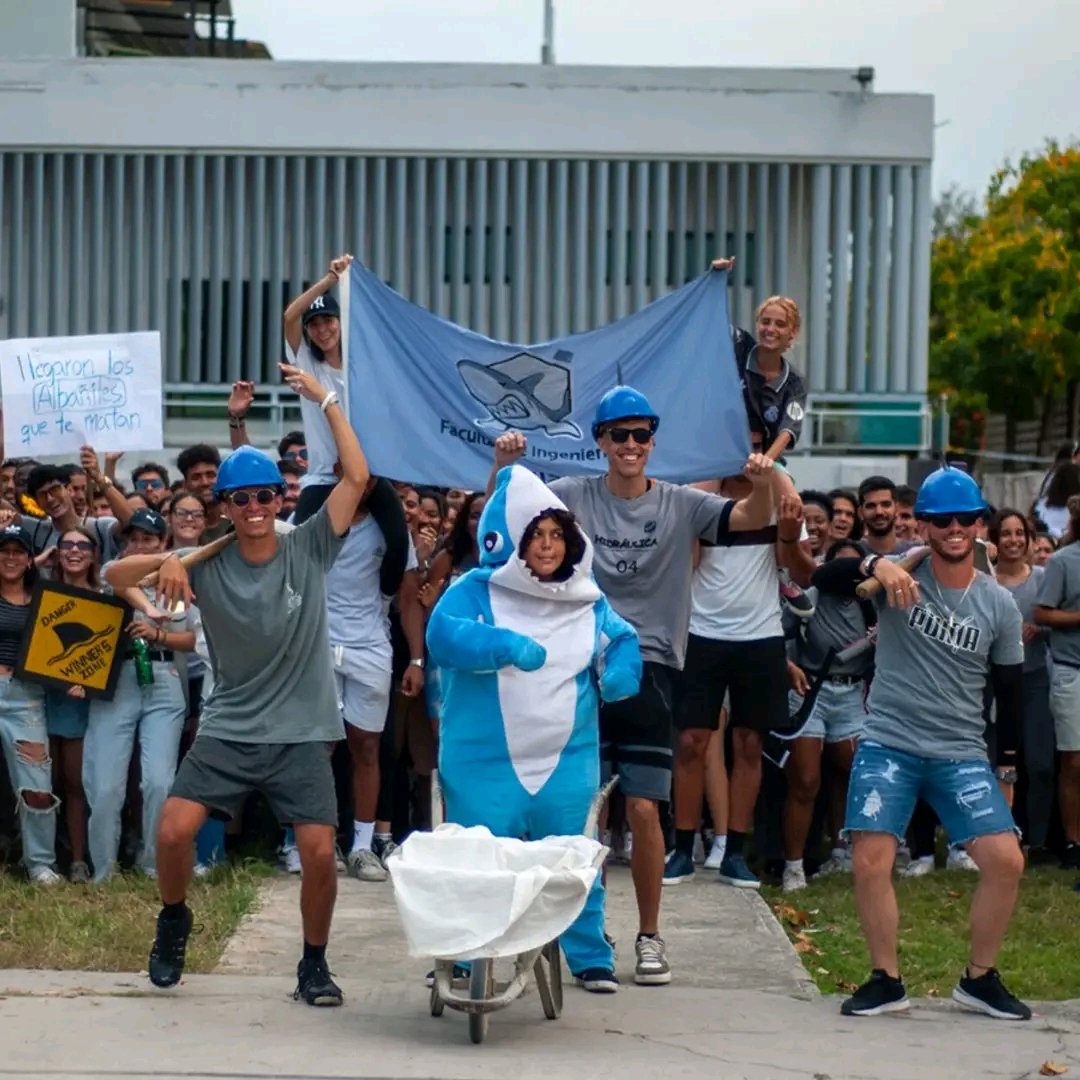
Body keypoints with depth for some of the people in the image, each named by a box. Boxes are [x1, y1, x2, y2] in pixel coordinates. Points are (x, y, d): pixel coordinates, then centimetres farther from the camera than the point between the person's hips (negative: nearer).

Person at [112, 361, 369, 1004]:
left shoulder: (309, 550, -3)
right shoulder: (207, 563, -1)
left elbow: (357, 476, -11)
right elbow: (115, 577, -6)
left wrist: (326, 400, -13)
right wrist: (165, 561, -25)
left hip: (303, 733, -1)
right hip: (229, 728, 1)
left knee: (320, 853, -10)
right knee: (174, 831, -13)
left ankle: (315, 964, 13)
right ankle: (174, 920, 18)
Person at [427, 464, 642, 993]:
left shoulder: (588, 601, 7)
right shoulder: (475, 590, -7)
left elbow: (623, 642, 17)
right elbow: (443, 635, -23)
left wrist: (620, 672, -7)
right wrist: (506, 645, -37)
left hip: (567, 762, 3)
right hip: (486, 763, -3)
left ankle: (590, 958, 22)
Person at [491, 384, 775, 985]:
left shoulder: (679, 505, 2)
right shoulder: (573, 498, 4)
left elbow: (752, 519, -8)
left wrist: (764, 482, -29)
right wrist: (505, 464, -22)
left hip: (650, 670, -1)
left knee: (645, 809, -4)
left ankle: (650, 935, 9)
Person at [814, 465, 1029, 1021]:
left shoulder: (999, 606, 2)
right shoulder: (902, 574, -5)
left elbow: (1009, 692, 10)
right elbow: (824, 578, -18)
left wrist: (1007, 769, 9)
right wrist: (876, 566, -37)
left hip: (963, 755, 2)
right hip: (888, 744, -2)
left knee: (1006, 860, -8)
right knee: (870, 861, -11)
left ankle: (979, 978, 10)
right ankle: (886, 980, 6)